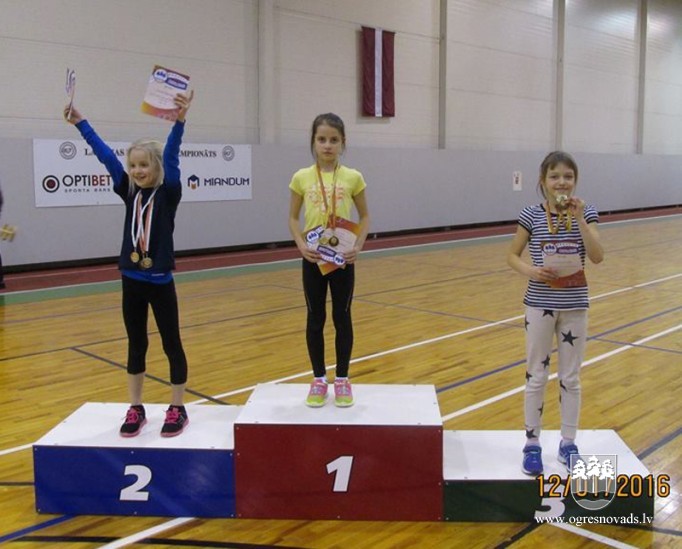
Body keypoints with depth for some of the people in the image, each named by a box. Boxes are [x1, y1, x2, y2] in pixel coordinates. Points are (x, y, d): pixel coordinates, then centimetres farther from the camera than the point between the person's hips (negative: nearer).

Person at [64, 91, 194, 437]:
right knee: (136, 346, 13)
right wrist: (80, 123, 4)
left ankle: (177, 410, 16)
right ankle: (135, 410, 24)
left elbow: (171, 157, -20)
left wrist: (179, 120, -33)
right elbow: (106, 156, 4)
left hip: (160, 282, -4)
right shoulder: (129, 192, 4)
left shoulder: (168, 193, -7)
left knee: (171, 345, 6)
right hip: (131, 281, 4)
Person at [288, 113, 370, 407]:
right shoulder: (302, 178, -2)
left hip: (343, 258, 0)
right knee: (315, 319, 9)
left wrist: (358, 245, -10)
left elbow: (364, 215, 5)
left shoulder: (352, 178, -3)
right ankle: (319, 379, 22)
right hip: (313, 258, 1)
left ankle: (342, 380, 21)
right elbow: (293, 217, 5)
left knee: (342, 317, 8)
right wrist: (300, 244, -12)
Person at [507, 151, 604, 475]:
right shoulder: (532, 215, -5)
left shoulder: (586, 213, -2)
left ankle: (568, 443, 25)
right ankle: (532, 445, 18)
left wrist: (580, 219, -21)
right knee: (536, 376, 7)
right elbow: (512, 256, 1)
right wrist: (530, 271, -18)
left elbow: (597, 257, -13)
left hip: (574, 305, 1)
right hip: (540, 303, -1)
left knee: (571, 378, 11)